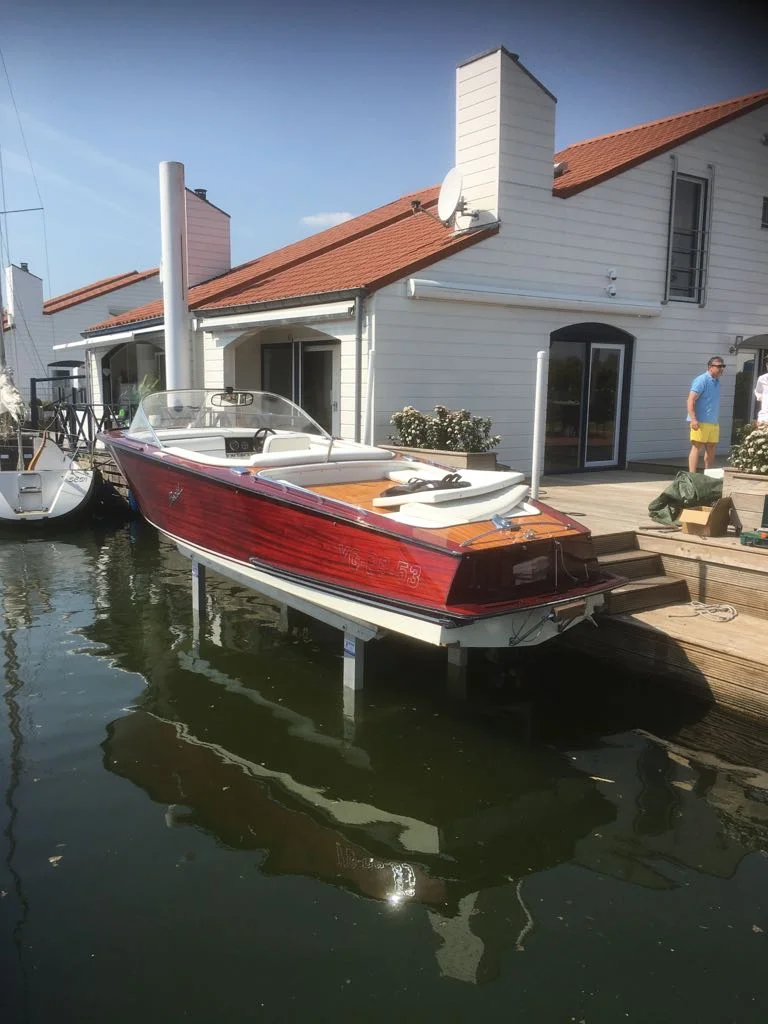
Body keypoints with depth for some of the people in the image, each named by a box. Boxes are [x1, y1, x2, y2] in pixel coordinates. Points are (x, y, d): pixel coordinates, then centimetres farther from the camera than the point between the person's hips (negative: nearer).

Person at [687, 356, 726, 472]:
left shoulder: (716, 381, 16)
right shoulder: (701, 380, -11)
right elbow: (691, 400, -18)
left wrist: (717, 420, 23)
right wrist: (693, 419, -26)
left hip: (714, 422, 8)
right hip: (700, 422, -8)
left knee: (711, 449, 9)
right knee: (697, 447, -8)